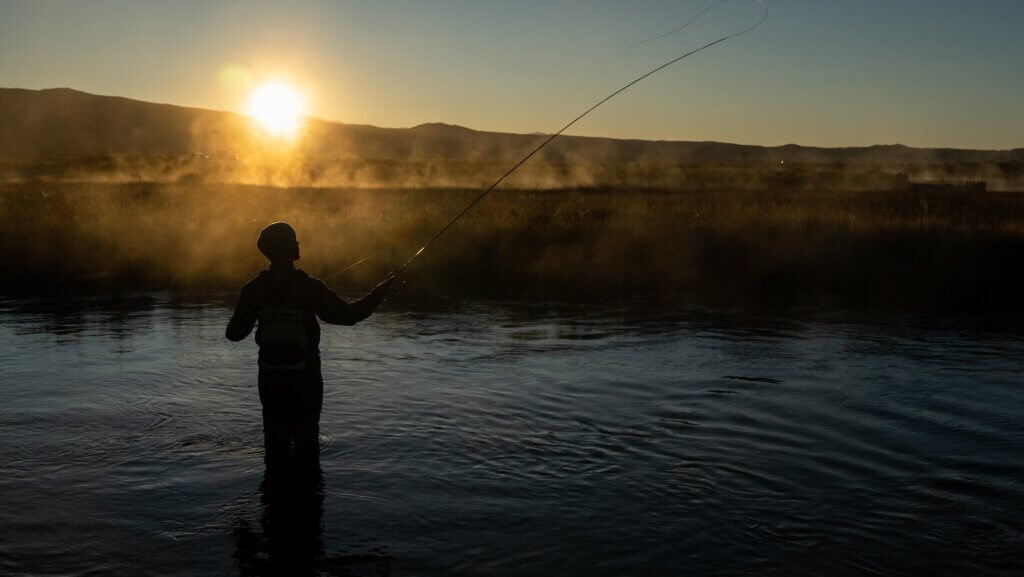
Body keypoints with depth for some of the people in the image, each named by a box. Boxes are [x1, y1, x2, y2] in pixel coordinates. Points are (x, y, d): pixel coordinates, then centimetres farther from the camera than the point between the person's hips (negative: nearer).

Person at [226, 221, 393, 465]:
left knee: (275, 437, 12)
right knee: (306, 439, 9)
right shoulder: (309, 287, -12)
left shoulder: (253, 289, -4)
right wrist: (380, 292, 3)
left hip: (270, 379, 3)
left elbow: (234, 333, 0)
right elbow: (347, 314, -9)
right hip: (305, 378, -2)